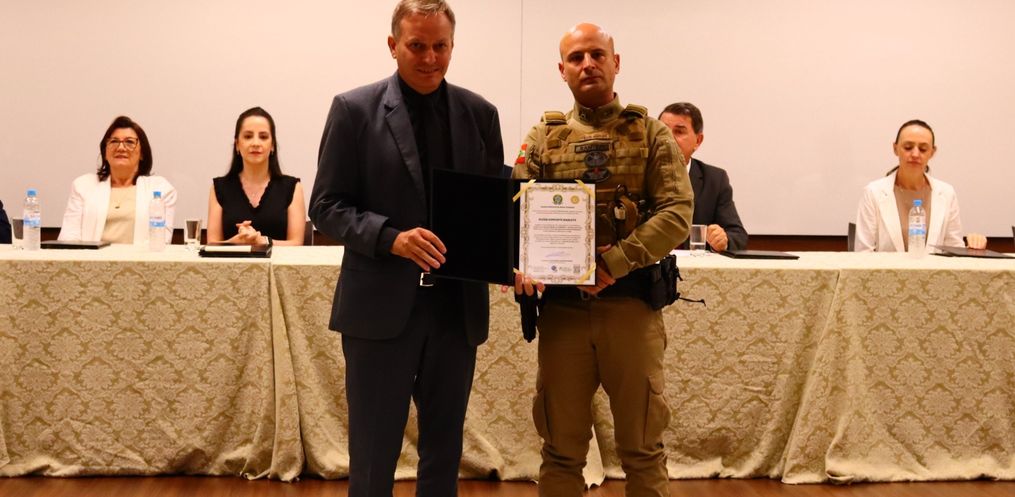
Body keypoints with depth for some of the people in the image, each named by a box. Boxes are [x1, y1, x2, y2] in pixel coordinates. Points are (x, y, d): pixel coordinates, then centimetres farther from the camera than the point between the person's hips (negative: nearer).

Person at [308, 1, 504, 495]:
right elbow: (327, 206, -4)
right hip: (381, 307, -3)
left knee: (444, 453, 14)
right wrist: (391, 237, -21)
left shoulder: (479, 113, 7)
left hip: (457, 307, 3)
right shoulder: (354, 109, -3)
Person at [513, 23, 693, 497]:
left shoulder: (651, 134, 4)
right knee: (561, 448, 9)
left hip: (632, 305, -1)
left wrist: (616, 263, -18)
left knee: (642, 447, 7)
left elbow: (677, 213, -7)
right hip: (562, 309, 2)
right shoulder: (543, 138, 9)